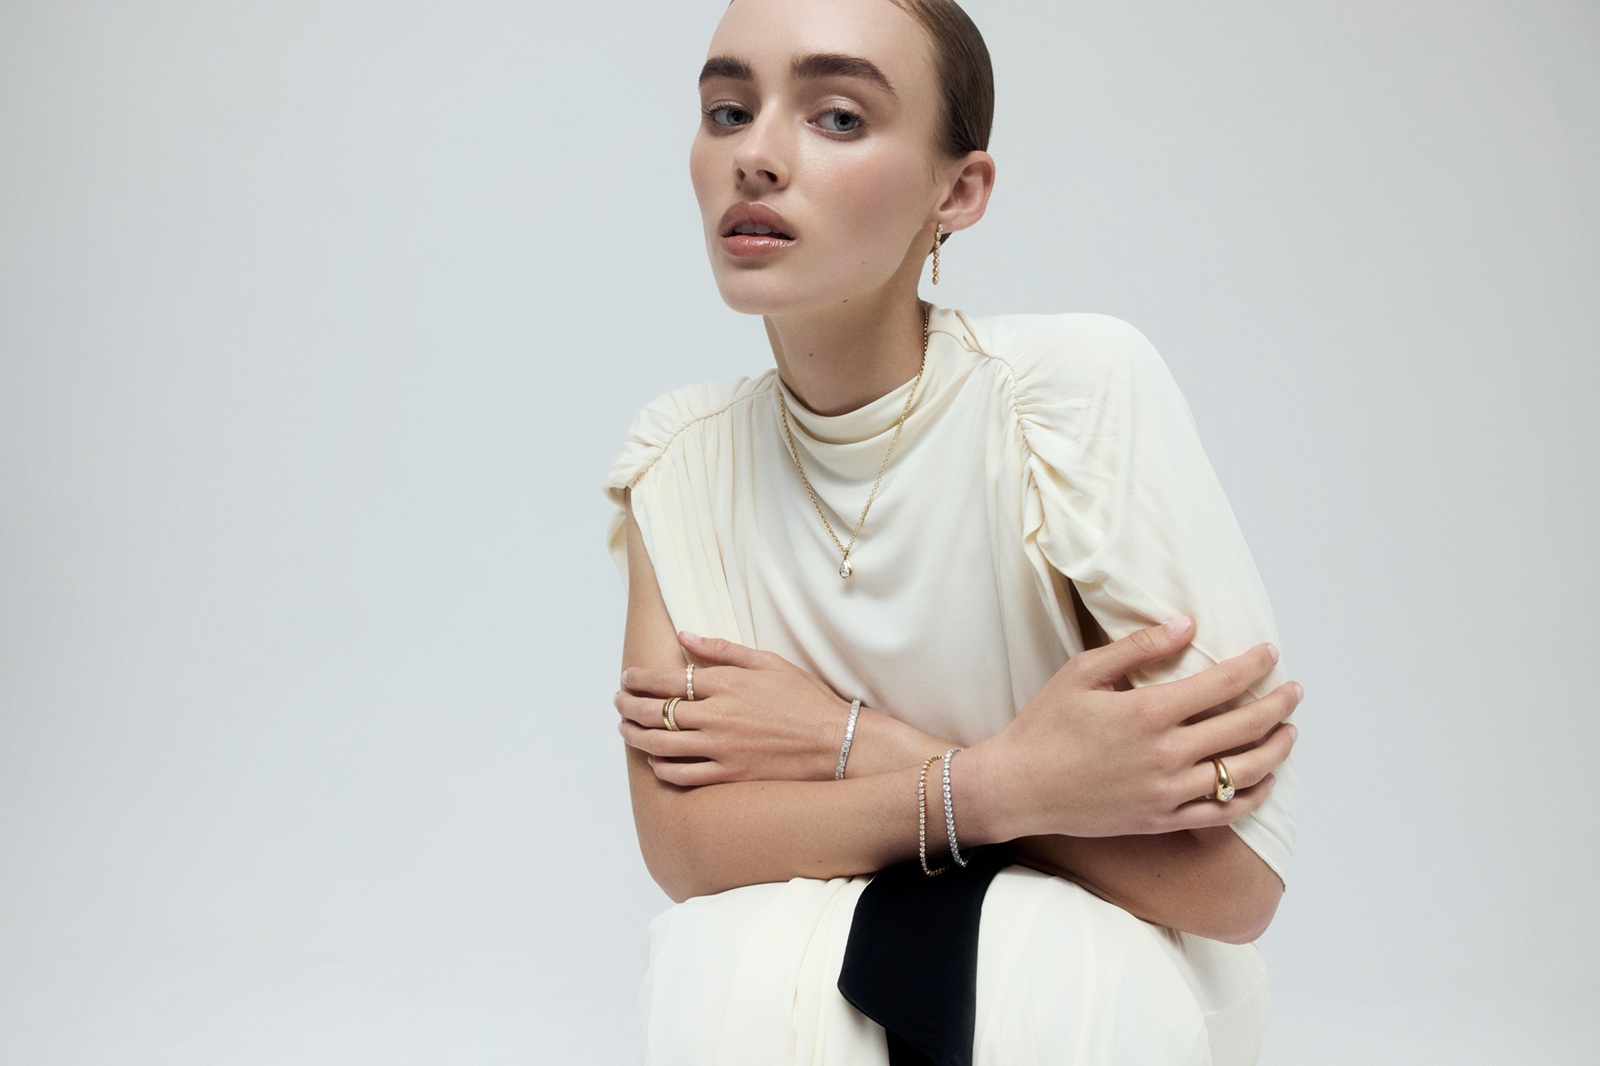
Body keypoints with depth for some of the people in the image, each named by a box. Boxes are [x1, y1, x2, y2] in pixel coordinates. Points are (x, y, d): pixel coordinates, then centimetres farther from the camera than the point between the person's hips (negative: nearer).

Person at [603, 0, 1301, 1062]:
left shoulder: (1077, 388, -20)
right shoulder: (682, 455, -6)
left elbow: (1233, 878, -21)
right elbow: (683, 842, -14)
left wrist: (847, 743, -19)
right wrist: (1005, 781, -28)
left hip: (1108, 975, -1)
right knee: (723, 966, -30)